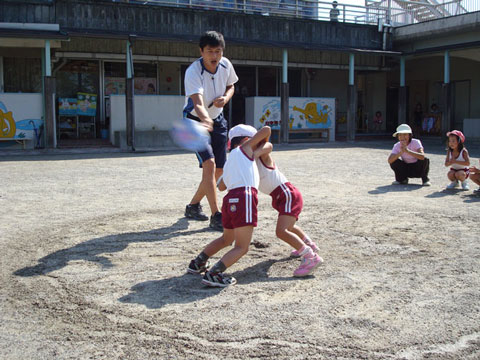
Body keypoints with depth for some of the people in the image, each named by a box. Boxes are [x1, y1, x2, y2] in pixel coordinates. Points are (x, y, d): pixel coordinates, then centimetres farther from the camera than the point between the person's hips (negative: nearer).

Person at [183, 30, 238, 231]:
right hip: (196, 121, -6)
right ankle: (216, 216, -19)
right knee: (209, 164, -23)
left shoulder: (225, 65, -8)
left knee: (218, 170, 7)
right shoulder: (193, 72, -26)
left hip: (218, 120, 6)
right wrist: (206, 121, -60)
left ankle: (193, 205, 27)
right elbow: (198, 104, -39)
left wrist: (225, 98, -11)